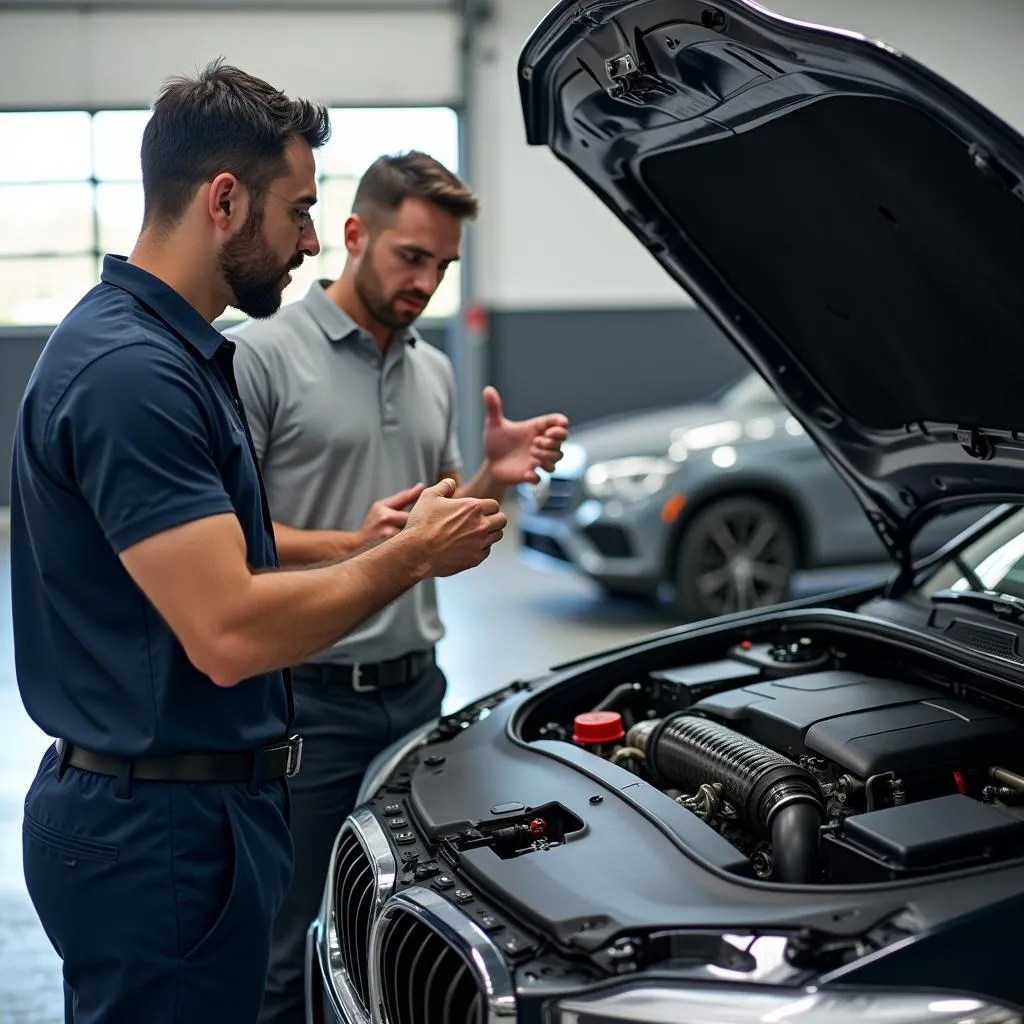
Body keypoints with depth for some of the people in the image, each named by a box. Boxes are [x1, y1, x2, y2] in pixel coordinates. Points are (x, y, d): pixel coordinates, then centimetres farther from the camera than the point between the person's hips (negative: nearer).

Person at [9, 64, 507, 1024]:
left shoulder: (171, 350, 12)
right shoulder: (133, 370, -22)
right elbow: (230, 635, -28)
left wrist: (368, 541, 9)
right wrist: (412, 556, -15)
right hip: (157, 831, -10)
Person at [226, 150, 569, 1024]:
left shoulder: (435, 372, 12)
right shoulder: (262, 354, -10)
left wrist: (494, 478, -3)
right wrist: (353, 546, -27)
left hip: (416, 689, 7)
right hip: (306, 698, -6)